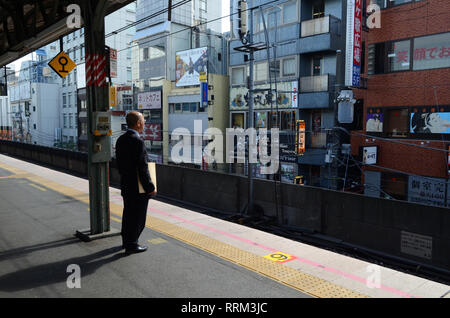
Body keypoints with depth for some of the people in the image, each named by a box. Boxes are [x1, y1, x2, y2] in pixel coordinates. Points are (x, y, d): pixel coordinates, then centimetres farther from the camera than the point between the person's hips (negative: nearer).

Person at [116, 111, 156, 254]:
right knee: (137, 216, 4)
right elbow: (142, 168, -23)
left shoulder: (120, 140, 6)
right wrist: (150, 187, -16)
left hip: (125, 185, 9)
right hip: (138, 187, -9)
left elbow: (119, 163, 12)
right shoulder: (138, 141, -21)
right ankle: (131, 245, 14)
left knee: (128, 214, 21)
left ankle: (126, 241, 35)